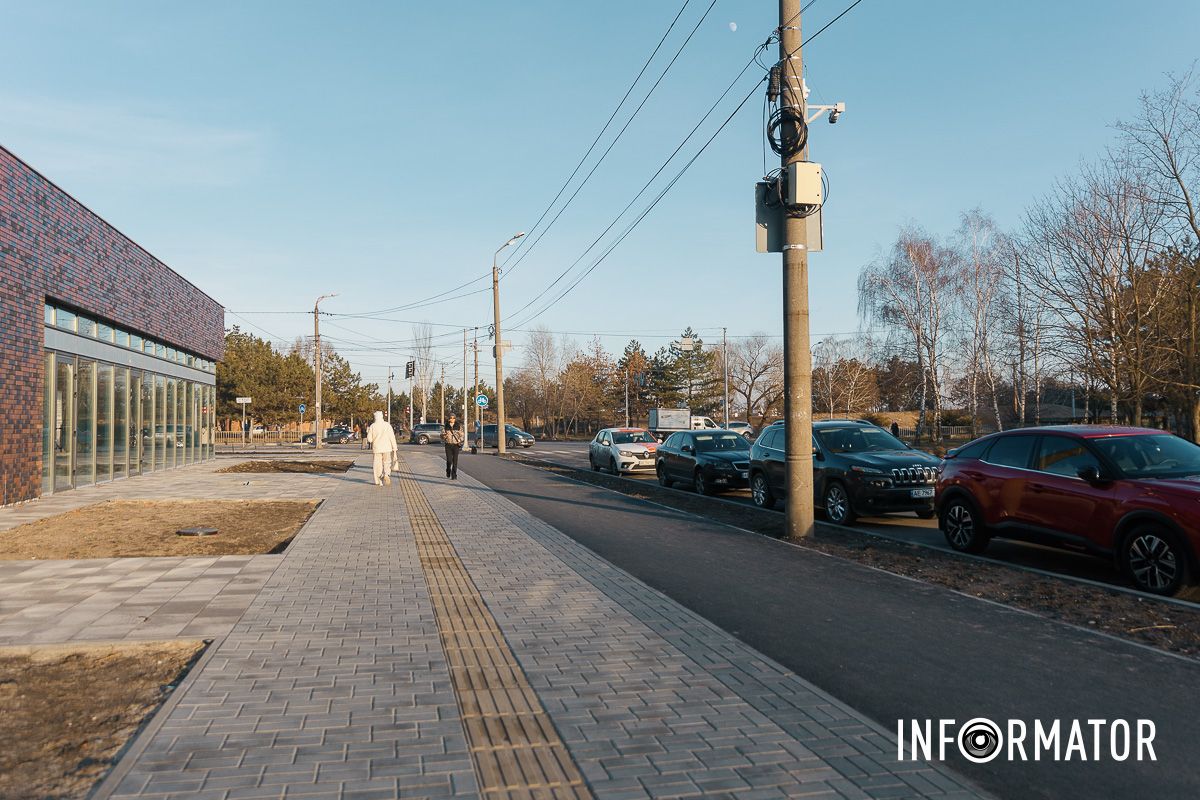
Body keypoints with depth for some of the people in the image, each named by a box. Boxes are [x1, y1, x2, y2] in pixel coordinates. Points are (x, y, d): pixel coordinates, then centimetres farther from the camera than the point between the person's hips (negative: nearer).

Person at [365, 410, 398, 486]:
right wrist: (394, 448, -1)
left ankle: (380, 482, 8)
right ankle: (386, 474, -11)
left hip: (376, 448, 0)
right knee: (387, 463, 14)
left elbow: (369, 439, -4)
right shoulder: (387, 425, -4)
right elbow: (392, 437, -6)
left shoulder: (372, 426, -4)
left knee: (378, 465, 8)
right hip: (387, 448, 0)